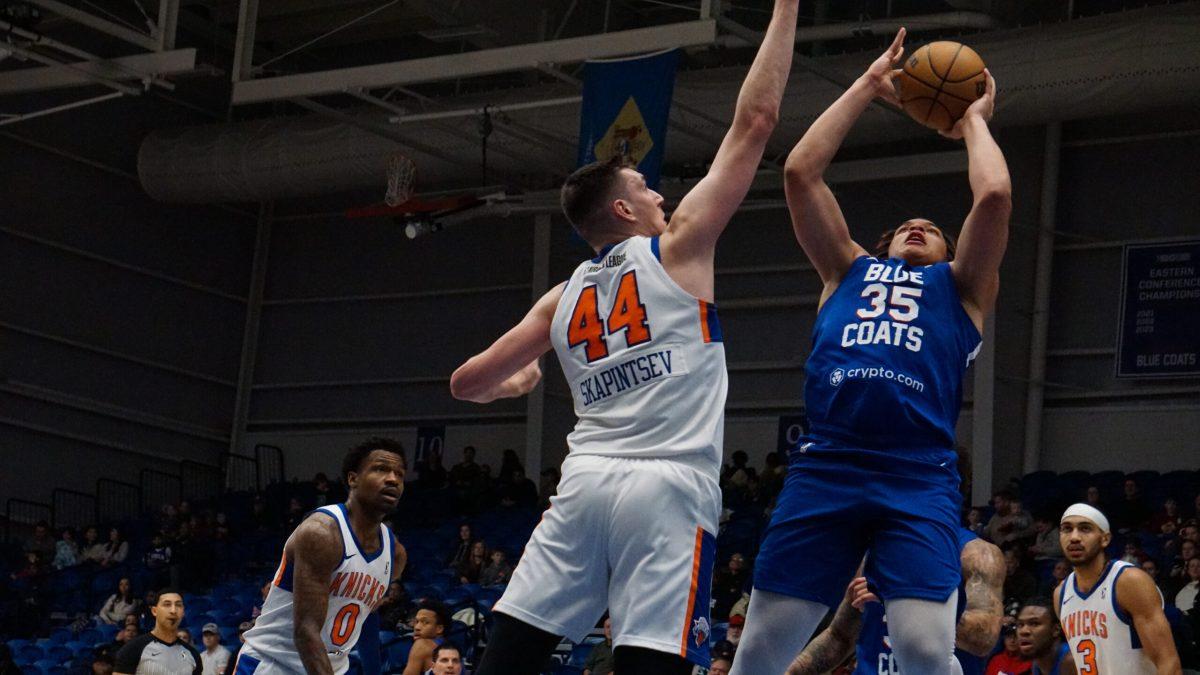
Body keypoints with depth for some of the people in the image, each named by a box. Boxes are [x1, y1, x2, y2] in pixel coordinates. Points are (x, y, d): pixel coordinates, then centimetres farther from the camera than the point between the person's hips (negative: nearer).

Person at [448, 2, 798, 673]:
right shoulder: (678, 249, 6)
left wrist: (517, 380, 47)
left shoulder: (562, 299, 18)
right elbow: (755, 121, 4)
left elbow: (467, 383, 24)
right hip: (668, 490, -5)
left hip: (585, 482, 5)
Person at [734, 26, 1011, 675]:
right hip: (823, 468, 2)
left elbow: (994, 196, 6)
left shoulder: (960, 285, 22)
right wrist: (867, 87, 26)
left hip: (917, 476, -2)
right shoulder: (850, 270, 28)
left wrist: (973, 122, 25)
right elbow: (799, 173, 20)